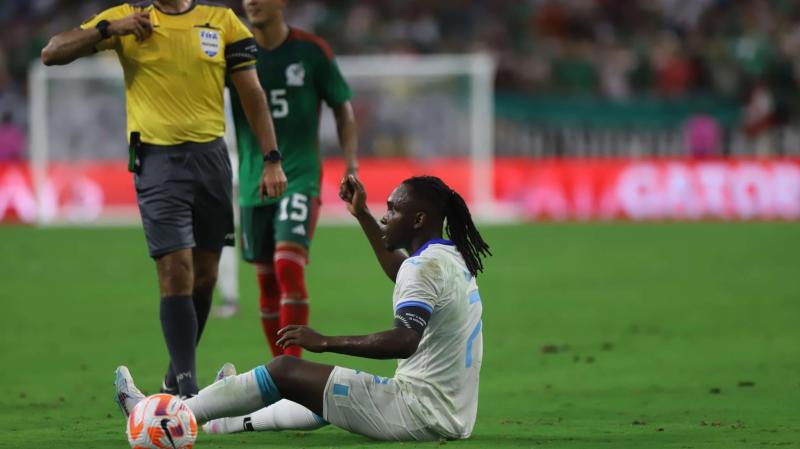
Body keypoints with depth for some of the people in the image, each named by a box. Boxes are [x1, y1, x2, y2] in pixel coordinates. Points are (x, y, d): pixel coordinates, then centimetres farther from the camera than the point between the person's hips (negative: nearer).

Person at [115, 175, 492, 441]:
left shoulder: (426, 266, -15)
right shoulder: (452, 259, 15)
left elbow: (406, 340, -30)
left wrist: (326, 342, -26)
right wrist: (362, 215, 37)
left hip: (420, 414, -9)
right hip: (454, 416, 9)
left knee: (285, 370, -1)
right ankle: (231, 423, 51)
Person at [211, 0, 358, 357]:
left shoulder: (312, 51, -1)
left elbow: (342, 109, 7)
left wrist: (351, 162, -4)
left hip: (300, 178, -3)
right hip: (253, 180, 3)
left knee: (289, 267, -19)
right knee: (266, 280, 7)